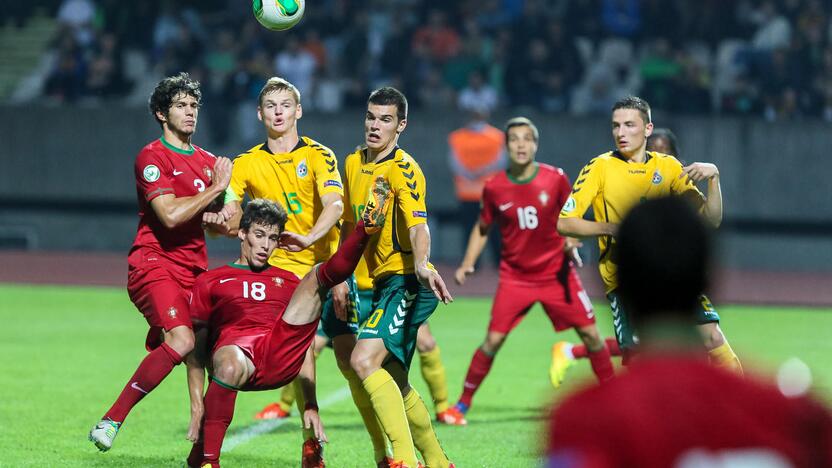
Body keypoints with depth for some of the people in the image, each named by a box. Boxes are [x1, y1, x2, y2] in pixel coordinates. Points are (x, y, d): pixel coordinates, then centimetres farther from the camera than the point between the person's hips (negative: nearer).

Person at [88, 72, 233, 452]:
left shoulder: (209, 162, 19)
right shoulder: (152, 157, -4)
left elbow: (211, 220, 25)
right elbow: (170, 215, -17)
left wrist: (218, 219, 1)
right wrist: (216, 188, -9)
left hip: (193, 270, 8)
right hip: (155, 264, -8)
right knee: (181, 340, -26)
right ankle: (110, 421, -24)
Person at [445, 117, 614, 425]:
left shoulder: (555, 179, -7)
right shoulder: (494, 188, -6)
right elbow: (482, 228, 8)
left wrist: (571, 241, -12)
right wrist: (467, 264, -3)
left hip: (556, 272, 1)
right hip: (515, 276, -1)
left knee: (590, 333, -1)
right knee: (493, 340, -9)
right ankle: (462, 404, 4)